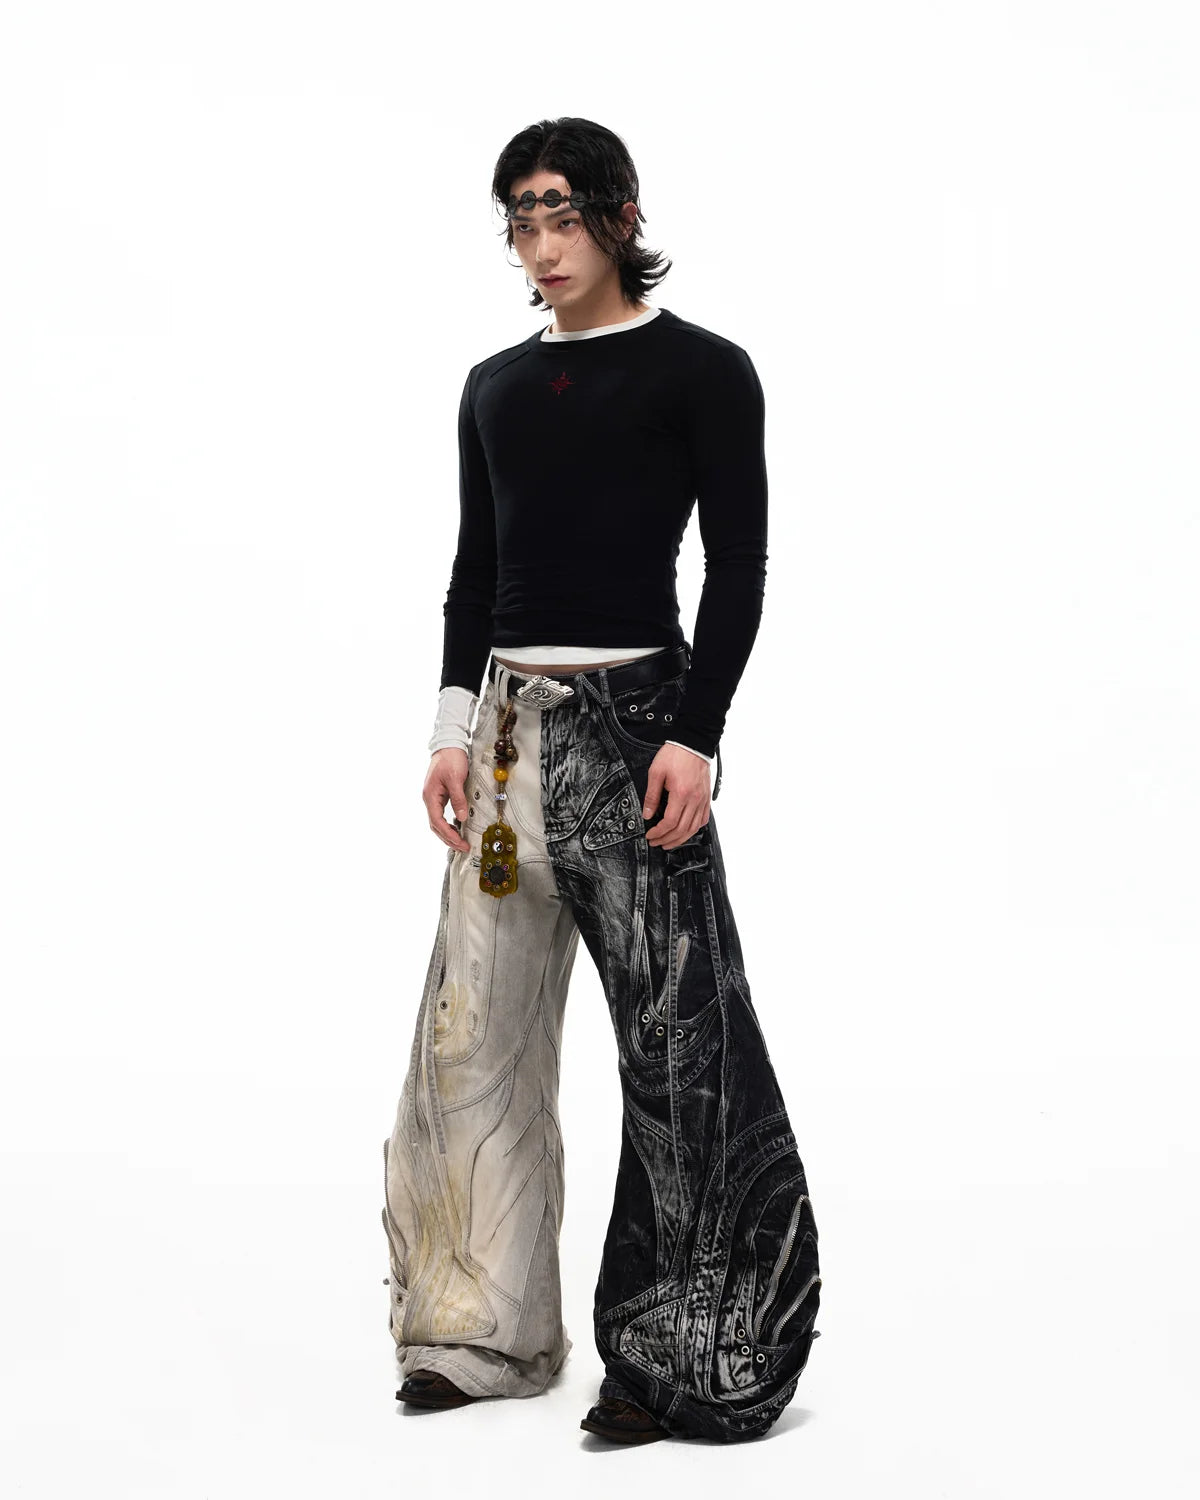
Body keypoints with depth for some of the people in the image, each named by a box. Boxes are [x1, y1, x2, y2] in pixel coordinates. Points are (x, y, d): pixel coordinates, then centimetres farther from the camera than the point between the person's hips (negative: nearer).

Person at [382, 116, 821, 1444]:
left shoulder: (701, 371, -1)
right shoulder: (495, 385, 16)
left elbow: (738, 566, -7)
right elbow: (474, 569, 17)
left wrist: (695, 736, -16)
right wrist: (455, 725, 7)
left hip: (635, 710, -6)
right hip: (511, 715, 6)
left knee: (672, 1027, -4)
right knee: (476, 1020, 6)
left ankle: (684, 1357, 5)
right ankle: (484, 1331, 18)